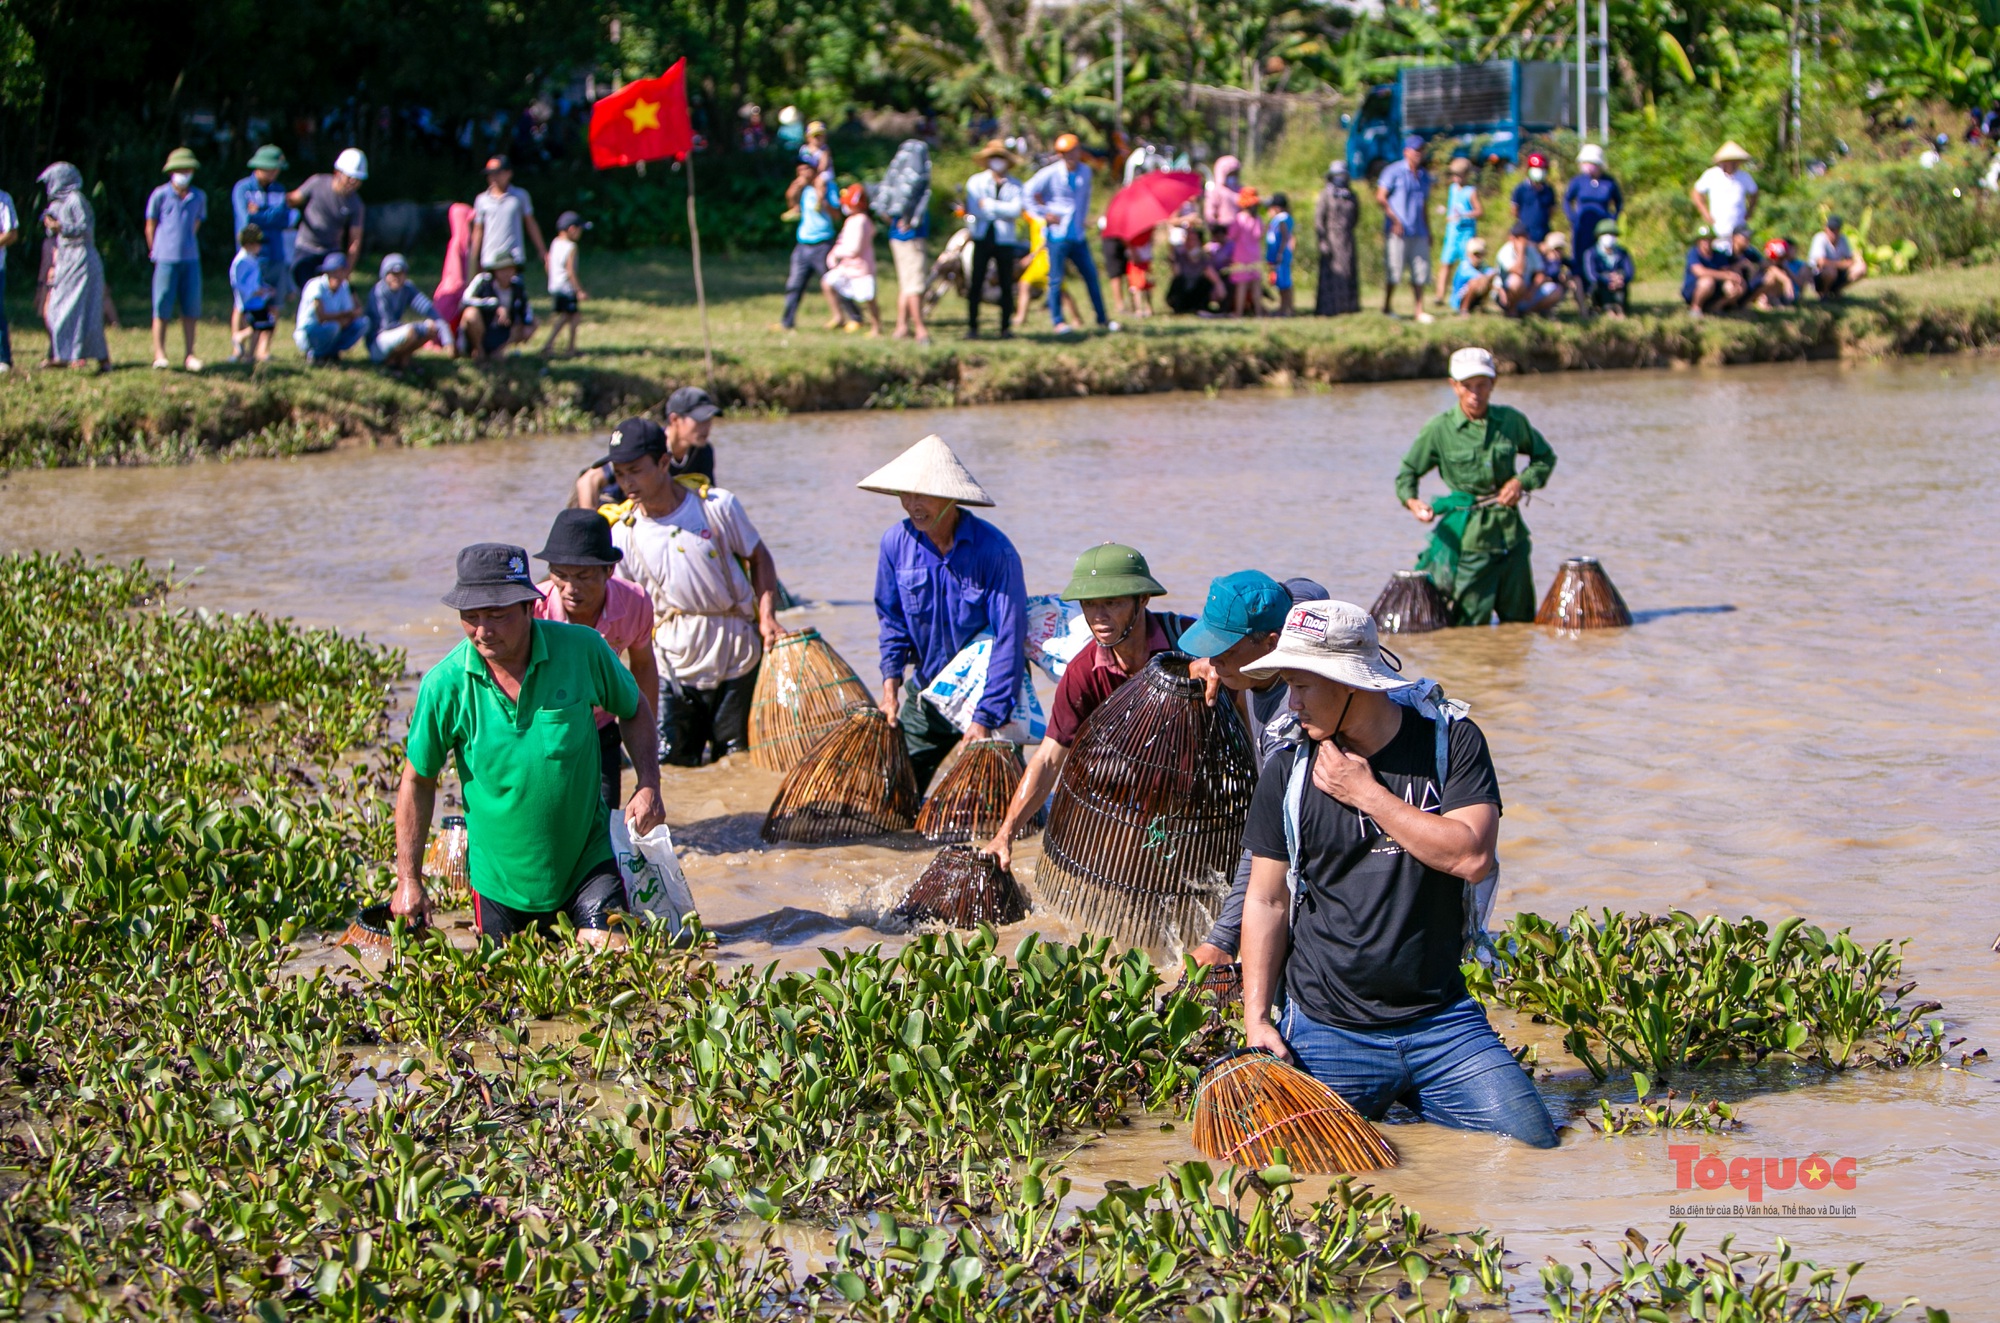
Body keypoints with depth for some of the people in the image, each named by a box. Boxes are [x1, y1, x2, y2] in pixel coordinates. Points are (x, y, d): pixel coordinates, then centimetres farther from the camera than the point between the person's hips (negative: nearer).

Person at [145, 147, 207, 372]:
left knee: (191, 309, 4)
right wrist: (156, 252, 10)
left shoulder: (199, 197, 8)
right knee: (162, 308, 0)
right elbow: (150, 226, 5)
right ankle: (159, 353, 6)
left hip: (191, 259, 3)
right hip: (166, 258, -3)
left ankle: (189, 354, 10)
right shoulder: (160, 195, -2)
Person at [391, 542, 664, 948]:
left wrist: (648, 786, -9)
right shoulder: (445, 685, -14)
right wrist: (409, 881, -1)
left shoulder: (581, 649, -14)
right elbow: (417, 782, -1)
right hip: (501, 874, 1)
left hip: (586, 859, -1)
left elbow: (634, 710, 6)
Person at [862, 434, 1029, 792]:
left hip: (986, 694, -5)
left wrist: (984, 719, -26)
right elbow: (892, 619, 6)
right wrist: (891, 682, -9)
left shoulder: (994, 551, -23)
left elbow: (1010, 639, -23)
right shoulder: (896, 542, -8)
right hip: (925, 695, 5)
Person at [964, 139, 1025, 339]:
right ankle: (972, 326, 0)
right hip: (983, 238, -1)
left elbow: (1016, 210, -9)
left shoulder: (1014, 185, 8)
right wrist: (1003, 212, -8)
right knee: (976, 284, -4)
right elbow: (974, 211, -8)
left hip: (1005, 240, 1)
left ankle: (1005, 328, 7)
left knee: (1006, 286, 1)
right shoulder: (976, 182, 5)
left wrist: (989, 205, -11)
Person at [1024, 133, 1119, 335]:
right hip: (1057, 233, -5)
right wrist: (1044, 214, -9)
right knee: (1056, 279, -2)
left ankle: (1101, 318, 16)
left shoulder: (1085, 172, 7)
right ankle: (1058, 321, 6)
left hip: (1078, 234, 5)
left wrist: (1084, 217, 14)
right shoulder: (1050, 174, -10)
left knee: (1091, 275, 7)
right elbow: (1028, 195, -5)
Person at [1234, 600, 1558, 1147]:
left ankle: (1411, 1101, 17)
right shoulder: (1289, 776, 0)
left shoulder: (1451, 742, -2)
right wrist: (1256, 1018, -4)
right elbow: (1267, 901, 4)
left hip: (1442, 1021, 0)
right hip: (1327, 1034, 0)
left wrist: (1367, 794, -14)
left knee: (1534, 1144, -8)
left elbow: (1472, 858, -15)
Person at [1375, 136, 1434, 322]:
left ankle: (1420, 311, 4)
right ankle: (1386, 308, 8)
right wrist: (1395, 220, -14)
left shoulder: (1424, 176, 17)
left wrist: (1428, 231, 21)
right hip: (1398, 231, -6)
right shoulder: (1394, 172, -2)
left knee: (1420, 272, 2)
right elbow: (1380, 198, -7)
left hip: (1419, 233, 6)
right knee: (1394, 271, -3)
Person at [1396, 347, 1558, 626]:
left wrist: (1522, 481, -3)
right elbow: (1407, 473, 3)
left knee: (1521, 621, 10)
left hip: (1510, 532, 3)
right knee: (1473, 625, -2)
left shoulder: (1511, 421, 2)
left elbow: (1545, 457, 16)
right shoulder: (1439, 429, -5)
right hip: (1468, 537, -3)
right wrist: (1412, 502, -18)